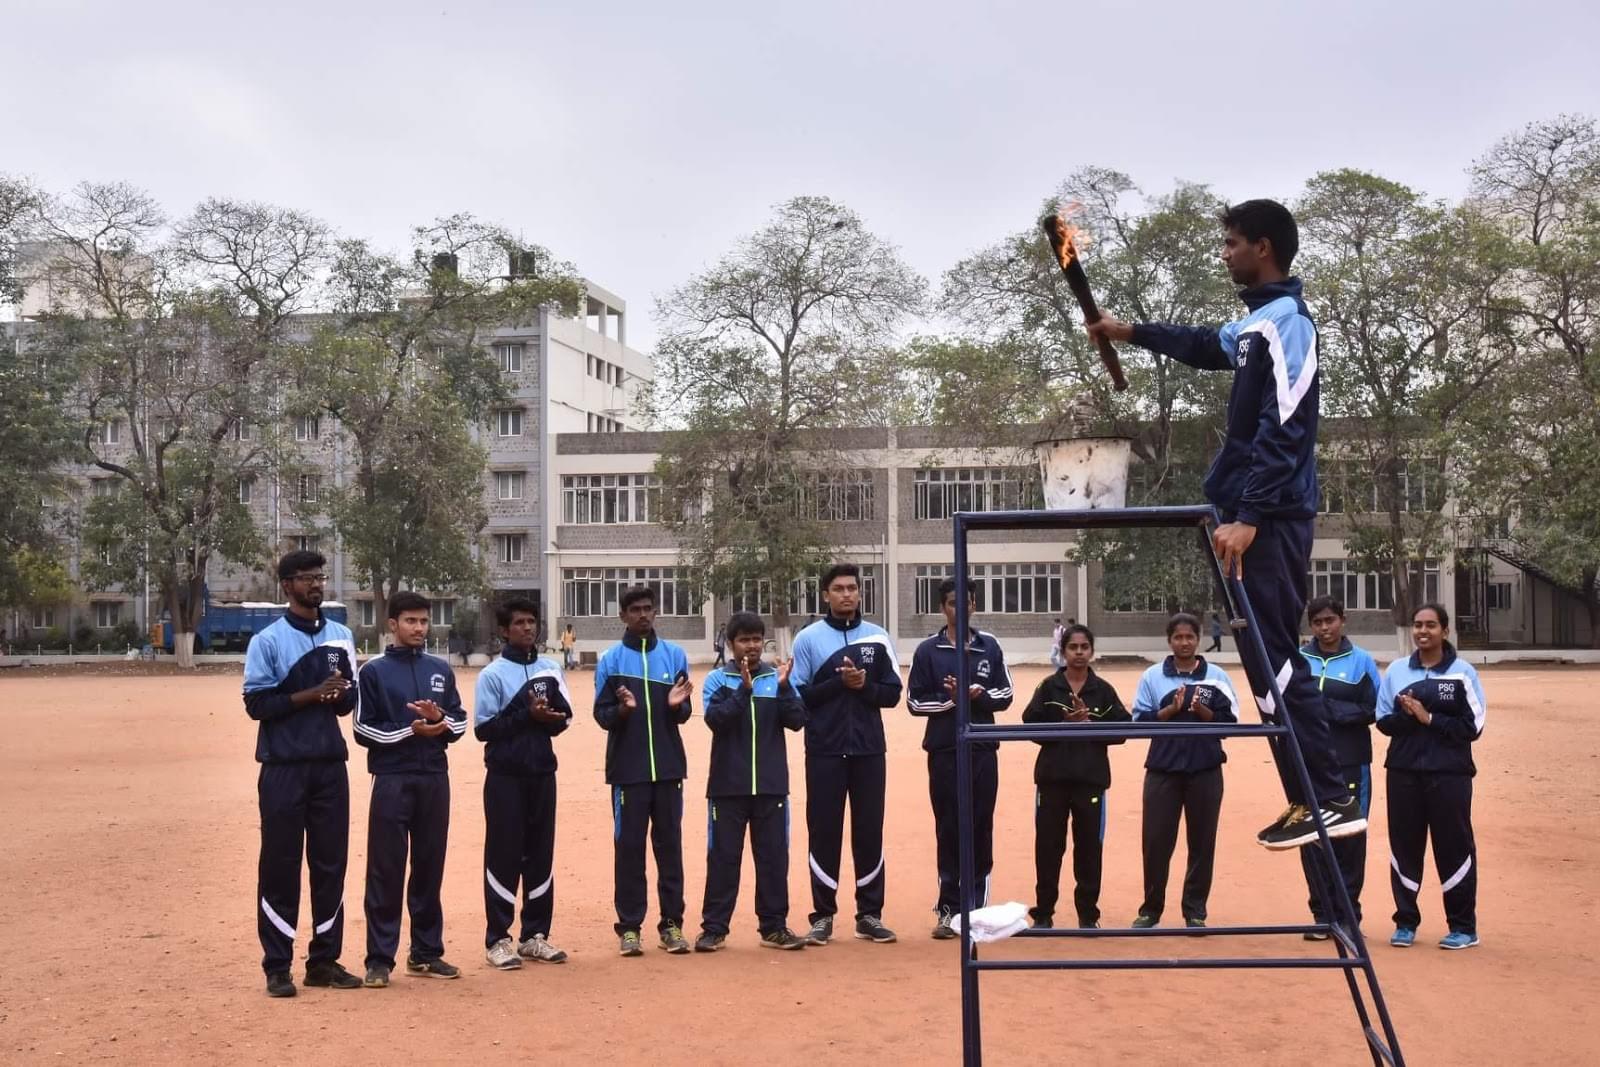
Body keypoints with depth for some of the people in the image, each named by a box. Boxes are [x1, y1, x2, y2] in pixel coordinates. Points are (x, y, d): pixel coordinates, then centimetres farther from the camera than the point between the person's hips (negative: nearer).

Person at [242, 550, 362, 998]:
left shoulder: (341, 636, 11)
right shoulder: (268, 641, -3)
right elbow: (257, 703, -9)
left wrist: (340, 693, -9)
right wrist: (310, 695, -18)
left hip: (330, 764, 5)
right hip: (284, 767, -4)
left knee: (331, 862, 8)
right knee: (280, 865, 1)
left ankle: (324, 960, 18)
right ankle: (277, 967, 8)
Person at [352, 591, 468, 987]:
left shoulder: (440, 670, 13)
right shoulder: (374, 671, 0)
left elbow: (460, 722, 12)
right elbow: (364, 730, -4)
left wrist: (439, 719, -9)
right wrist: (411, 731, -13)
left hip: (435, 779, 4)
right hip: (392, 780, -4)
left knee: (430, 868, 9)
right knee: (386, 871, -2)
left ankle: (426, 953, 19)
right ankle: (379, 959, 3)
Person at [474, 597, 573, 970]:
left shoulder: (550, 670, 10)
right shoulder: (493, 674, -4)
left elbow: (564, 717, 6)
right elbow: (483, 728, -10)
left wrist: (545, 717, -15)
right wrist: (528, 716, -18)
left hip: (542, 772, 5)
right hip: (505, 776, -5)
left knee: (541, 854, 9)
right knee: (504, 856, -1)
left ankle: (535, 935, 18)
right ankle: (497, 940, 6)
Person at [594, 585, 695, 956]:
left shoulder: (674, 655, 8)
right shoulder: (611, 660, 2)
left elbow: (683, 714, 7)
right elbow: (601, 715, -1)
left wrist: (677, 705, -15)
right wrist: (622, 709, -21)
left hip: (669, 767, 2)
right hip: (628, 769, -2)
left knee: (670, 844, 6)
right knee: (629, 846, 1)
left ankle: (672, 923, 13)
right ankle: (629, 926, 7)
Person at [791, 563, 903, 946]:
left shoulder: (878, 638, 7)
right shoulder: (808, 638, 1)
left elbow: (892, 693, 5)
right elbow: (799, 696, -3)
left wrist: (863, 685, -13)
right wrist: (839, 682, -14)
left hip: (869, 749, 2)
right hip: (825, 750, -2)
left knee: (870, 831, 5)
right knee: (823, 831, 1)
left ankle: (870, 914, 14)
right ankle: (823, 915, 10)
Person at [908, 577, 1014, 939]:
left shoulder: (989, 646, 7)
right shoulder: (928, 650, 2)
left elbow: (1004, 695, 7)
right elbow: (914, 701, 0)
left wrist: (978, 695, -11)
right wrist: (950, 699, -14)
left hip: (983, 749, 2)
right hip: (944, 750, -1)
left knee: (981, 830, 4)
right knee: (948, 831, 1)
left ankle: (976, 906, 12)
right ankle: (948, 909, 6)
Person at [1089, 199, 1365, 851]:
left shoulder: (1287, 321, -11)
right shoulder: (1256, 324, 17)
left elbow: (1282, 431, -20)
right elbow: (1205, 347, 40)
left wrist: (1248, 516, -25)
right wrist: (1132, 332, 47)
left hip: (1270, 519, -10)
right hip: (1254, 514, 10)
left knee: (1274, 659, -11)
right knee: (1269, 659, 9)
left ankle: (1331, 801, -8)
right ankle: (1313, 799, 13)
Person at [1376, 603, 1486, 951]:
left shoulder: (1462, 672, -1)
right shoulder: (1396, 670, 8)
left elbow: (1473, 726, -4)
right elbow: (1384, 721, 7)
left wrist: (1429, 718, -13)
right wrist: (1406, 715, -13)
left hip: (1449, 772, -3)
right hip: (1404, 770, 3)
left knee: (1454, 846, 1)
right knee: (1404, 845, 7)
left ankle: (1463, 926, 13)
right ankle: (1406, 922, 19)